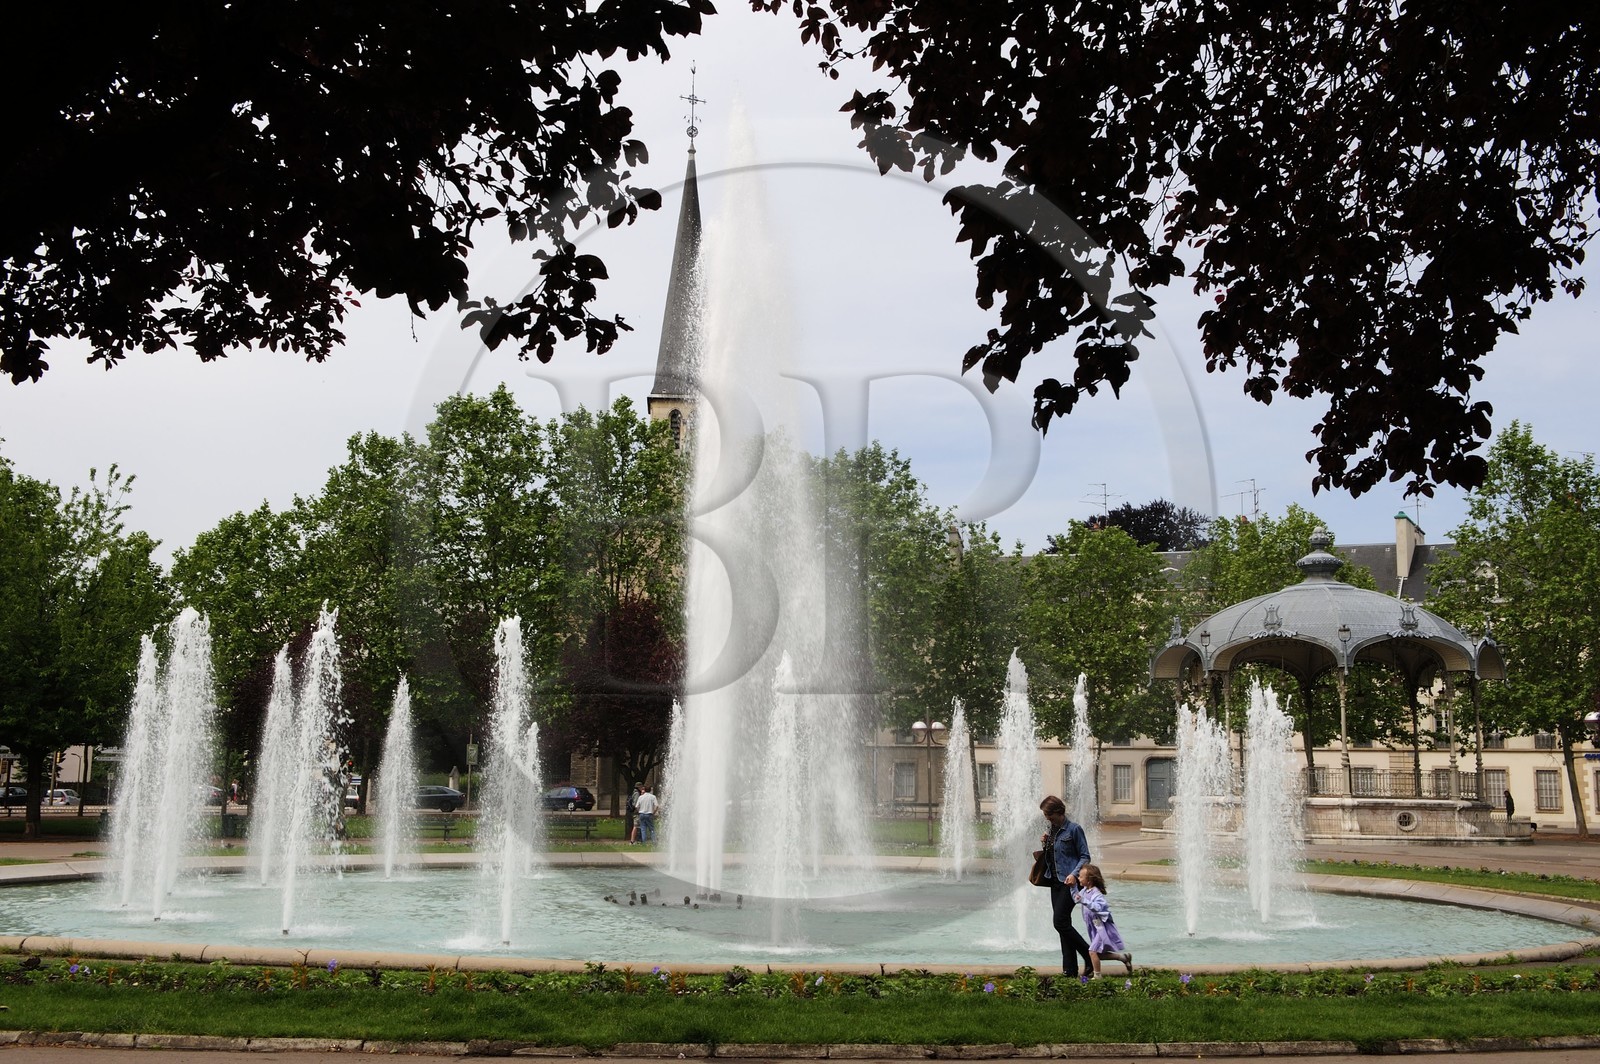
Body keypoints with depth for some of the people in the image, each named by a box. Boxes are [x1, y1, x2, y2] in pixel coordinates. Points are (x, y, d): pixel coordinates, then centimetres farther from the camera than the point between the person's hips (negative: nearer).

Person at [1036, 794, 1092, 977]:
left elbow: (1085, 856, -9)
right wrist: (1045, 844, 1)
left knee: (1060, 922, -14)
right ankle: (1070, 969, 11)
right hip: (1055, 881, 8)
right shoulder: (1052, 830, 12)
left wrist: (1074, 874, -22)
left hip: (1069, 882, -8)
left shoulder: (1074, 830, -9)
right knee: (1063, 924, 7)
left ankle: (1089, 954, -1)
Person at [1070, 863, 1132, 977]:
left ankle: (1097, 976, -5)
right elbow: (1076, 898, 22)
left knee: (1093, 951, -14)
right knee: (1099, 953, 13)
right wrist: (1073, 887, 9)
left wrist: (1084, 901, -46)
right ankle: (1124, 957, 23)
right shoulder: (1084, 891, 6)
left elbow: (1098, 907, -38)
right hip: (1096, 928, 10)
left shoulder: (1096, 893, -22)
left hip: (1102, 927, -10)